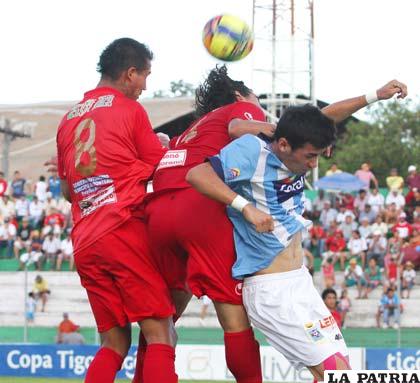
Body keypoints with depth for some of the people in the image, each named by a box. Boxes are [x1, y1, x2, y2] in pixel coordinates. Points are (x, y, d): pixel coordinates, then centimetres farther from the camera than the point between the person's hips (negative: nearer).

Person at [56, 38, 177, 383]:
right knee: (160, 334, -9)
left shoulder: (69, 118, 19)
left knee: (114, 342, 11)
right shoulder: (130, 109, 2)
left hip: (83, 244, 6)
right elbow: (162, 171, 7)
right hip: (124, 231, -6)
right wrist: (163, 147, 26)